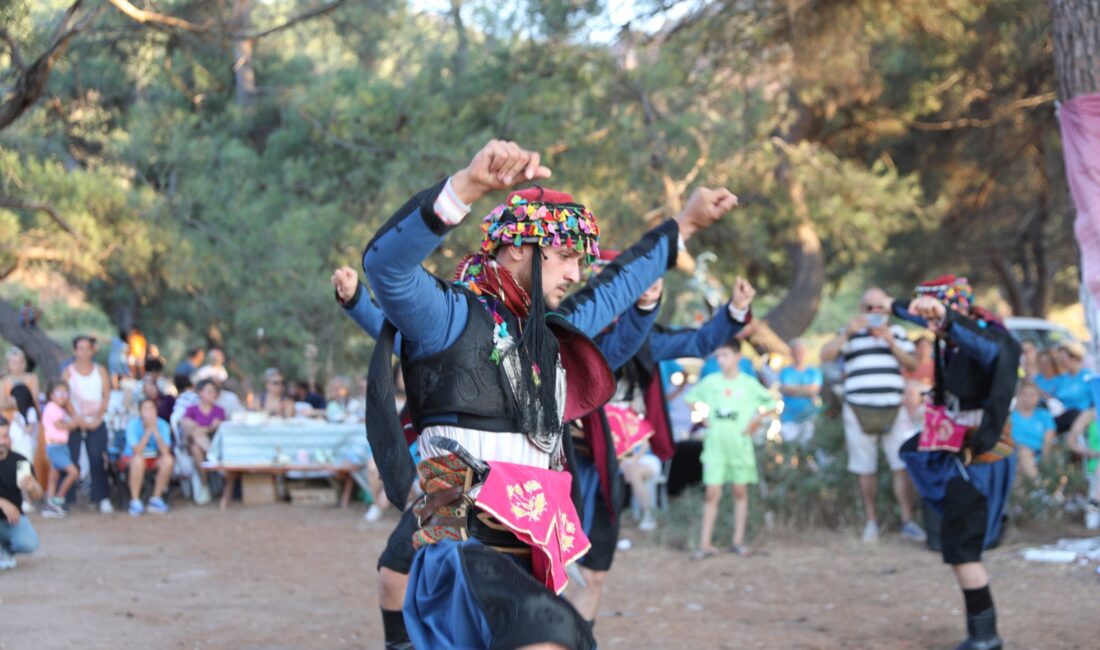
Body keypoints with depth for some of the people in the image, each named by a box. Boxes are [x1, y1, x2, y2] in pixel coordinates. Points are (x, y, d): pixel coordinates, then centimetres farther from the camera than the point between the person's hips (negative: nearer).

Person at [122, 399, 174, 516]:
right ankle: (135, 501, -25)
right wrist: (148, 430, -33)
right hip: (130, 458, -3)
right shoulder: (133, 424, -20)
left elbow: (165, 451, -26)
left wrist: (155, 430, -32)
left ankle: (156, 499, -14)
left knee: (168, 460, -28)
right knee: (138, 460, -37)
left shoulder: (162, 425, -14)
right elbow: (137, 451, -29)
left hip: (153, 459, 3)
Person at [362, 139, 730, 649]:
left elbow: (611, 291, 36)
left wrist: (682, 225, 45)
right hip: (466, 553, -9)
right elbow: (386, 262, -27)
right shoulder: (452, 319, -7)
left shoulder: (546, 333, 18)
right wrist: (468, 186, -41)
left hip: (525, 562, 9)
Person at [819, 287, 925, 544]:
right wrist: (848, 332, -15)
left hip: (893, 410, 1)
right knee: (866, 471, 3)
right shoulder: (850, 332, 10)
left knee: (903, 466, -7)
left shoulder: (897, 332, 15)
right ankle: (871, 521, 13)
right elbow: (825, 355, -3)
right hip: (859, 411, -1)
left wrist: (890, 341, -7)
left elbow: (912, 364, 6)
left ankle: (907, 522, -2)